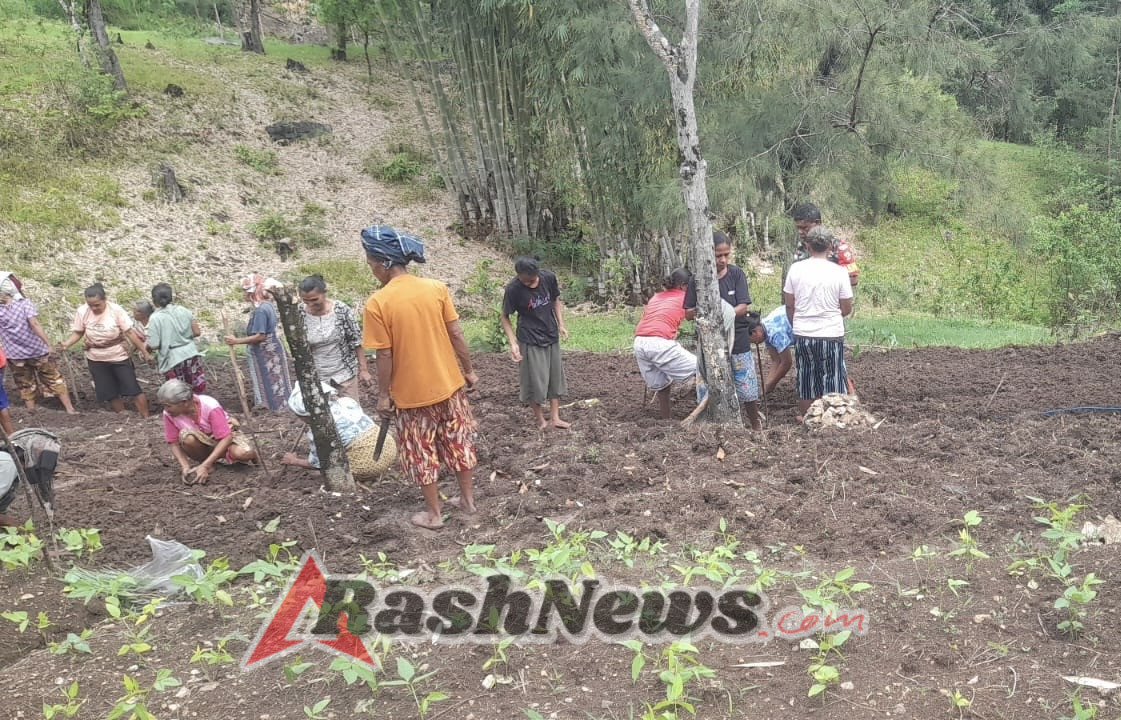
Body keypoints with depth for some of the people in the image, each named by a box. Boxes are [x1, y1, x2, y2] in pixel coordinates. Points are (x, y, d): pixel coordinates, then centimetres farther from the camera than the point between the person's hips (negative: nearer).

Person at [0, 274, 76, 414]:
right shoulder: (25, 303, -14)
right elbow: (34, 324, -24)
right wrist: (48, 344, -24)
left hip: (15, 355, 2)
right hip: (37, 351, -2)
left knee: (25, 386, 16)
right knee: (54, 380, 11)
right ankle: (70, 409, 13)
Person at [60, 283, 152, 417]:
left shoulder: (116, 310, -17)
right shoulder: (82, 312, -10)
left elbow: (130, 332, -15)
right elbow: (78, 332, 1)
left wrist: (144, 352, -14)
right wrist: (67, 343, -18)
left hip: (119, 356, -3)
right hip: (96, 360, 3)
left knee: (133, 390, -4)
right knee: (110, 394, 10)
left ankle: (146, 418, 6)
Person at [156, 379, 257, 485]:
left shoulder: (210, 407, -31)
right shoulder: (168, 414, -20)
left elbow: (226, 438, -30)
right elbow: (173, 442, -11)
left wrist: (204, 466, -36)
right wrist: (186, 467, -26)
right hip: (202, 444, 2)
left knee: (243, 453, -35)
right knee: (186, 437, -34)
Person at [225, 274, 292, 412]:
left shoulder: (260, 310, -22)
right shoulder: (267, 304, 8)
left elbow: (260, 336, -23)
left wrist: (236, 341, -18)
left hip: (265, 353, -9)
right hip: (271, 349, 9)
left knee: (269, 384, -1)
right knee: (274, 383, 14)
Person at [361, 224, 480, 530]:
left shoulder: (377, 303, -16)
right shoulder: (437, 288, -6)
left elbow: (385, 356, -13)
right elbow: (456, 335, -1)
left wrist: (383, 395, -2)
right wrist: (469, 370, 10)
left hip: (412, 393, -4)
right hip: (449, 384, 4)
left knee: (422, 453, 12)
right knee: (459, 441, 19)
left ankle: (433, 514, 22)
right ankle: (467, 499, 32)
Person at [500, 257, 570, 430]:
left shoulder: (548, 277, -10)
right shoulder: (513, 289, -20)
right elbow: (505, 317, -10)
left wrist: (561, 324, 1)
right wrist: (513, 343, -18)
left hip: (552, 337, 5)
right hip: (530, 340, -4)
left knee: (555, 377, 10)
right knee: (535, 380, 1)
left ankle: (554, 417, 20)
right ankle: (540, 419, 19)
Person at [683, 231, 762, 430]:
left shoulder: (736, 274, -4)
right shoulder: (698, 279, -3)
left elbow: (743, 307, -9)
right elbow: (688, 313, 0)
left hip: (738, 341, 0)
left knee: (748, 391, 6)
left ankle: (756, 425, 29)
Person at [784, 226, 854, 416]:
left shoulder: (796, 269, -4)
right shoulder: (839, 272, -9)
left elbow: (789, 305, 3)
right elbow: (847, 309, -2)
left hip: (802, 335, 3)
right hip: (831, 335, -2)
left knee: (806, 386, 14)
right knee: (832, 386, 9)